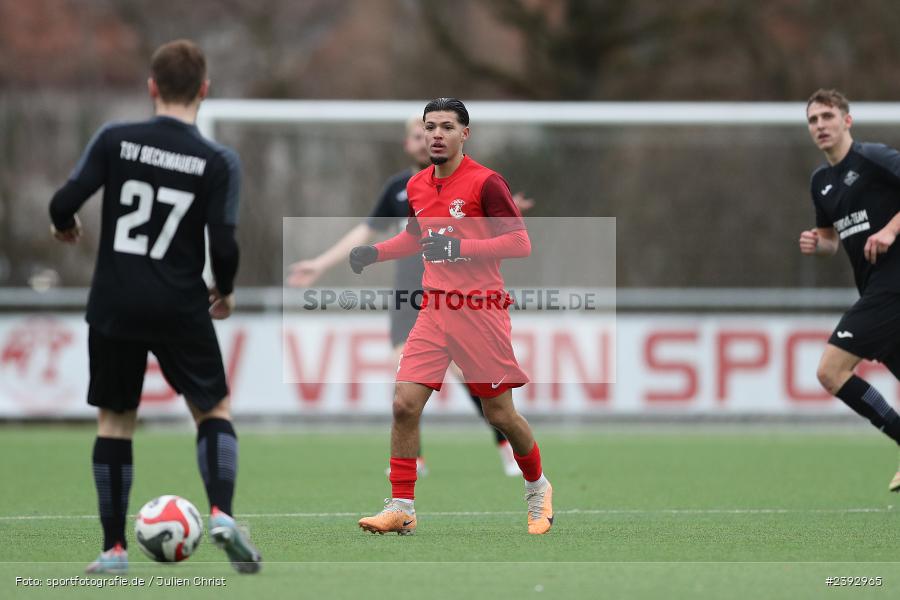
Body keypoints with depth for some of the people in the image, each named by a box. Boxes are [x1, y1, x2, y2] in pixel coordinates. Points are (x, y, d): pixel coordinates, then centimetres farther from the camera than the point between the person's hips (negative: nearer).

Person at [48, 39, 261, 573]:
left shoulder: (114, 140, -4)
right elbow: (224, 245, -10)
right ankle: (222, 514, -8)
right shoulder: (219, 162, -7)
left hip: (114, 307, 1)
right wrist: (225, 291, 10)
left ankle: (115, 548, 9)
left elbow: (65, 203, -8)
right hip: (180, 307, -1)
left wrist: (65, 227, 16)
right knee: (215, 408, 15)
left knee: (115, 419, 12)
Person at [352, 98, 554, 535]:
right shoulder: (417, 186, 9)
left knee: (500, 413, 4)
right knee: (404, 403, -9)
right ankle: (401, 509, -2)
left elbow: (520, 242, -12)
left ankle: (537, 488, 30)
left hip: (481, 311, -5)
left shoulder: (486, 183, -10)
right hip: (434, 312, 5)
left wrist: (462, 247, -22)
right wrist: (374, 252, 10)